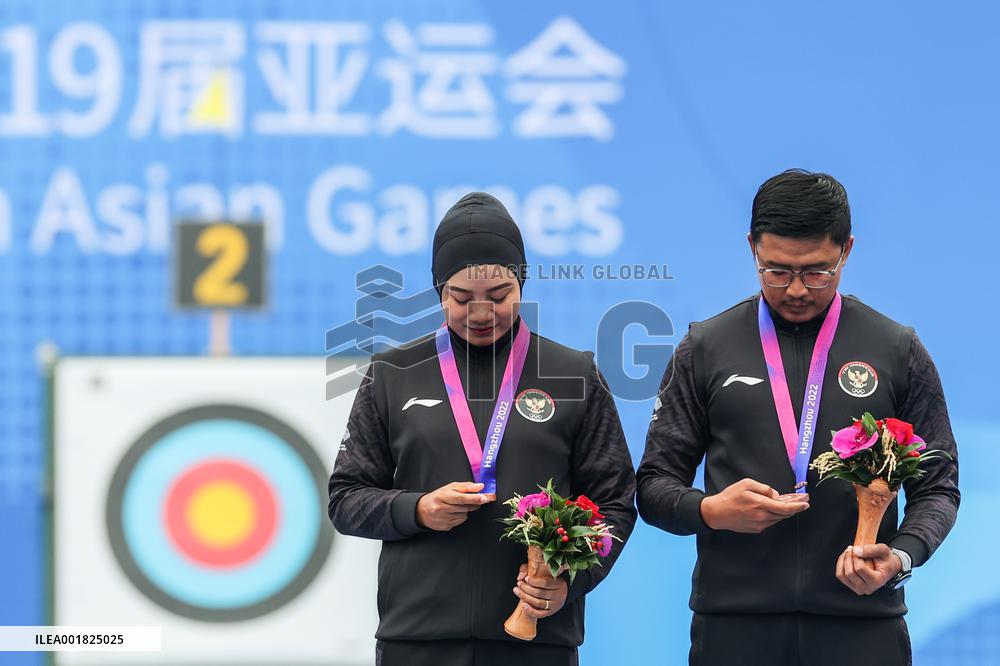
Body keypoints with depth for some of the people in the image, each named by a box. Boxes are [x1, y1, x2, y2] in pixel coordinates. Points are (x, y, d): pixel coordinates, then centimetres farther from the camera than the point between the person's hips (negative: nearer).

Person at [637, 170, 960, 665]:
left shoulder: (898, 351, 7)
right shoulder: (706, 348, 8)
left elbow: (936, 488, 8)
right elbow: (655, 485, 9)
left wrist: (900, 557, -11)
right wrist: (710, 510, -12)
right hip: (732, 625, 1)